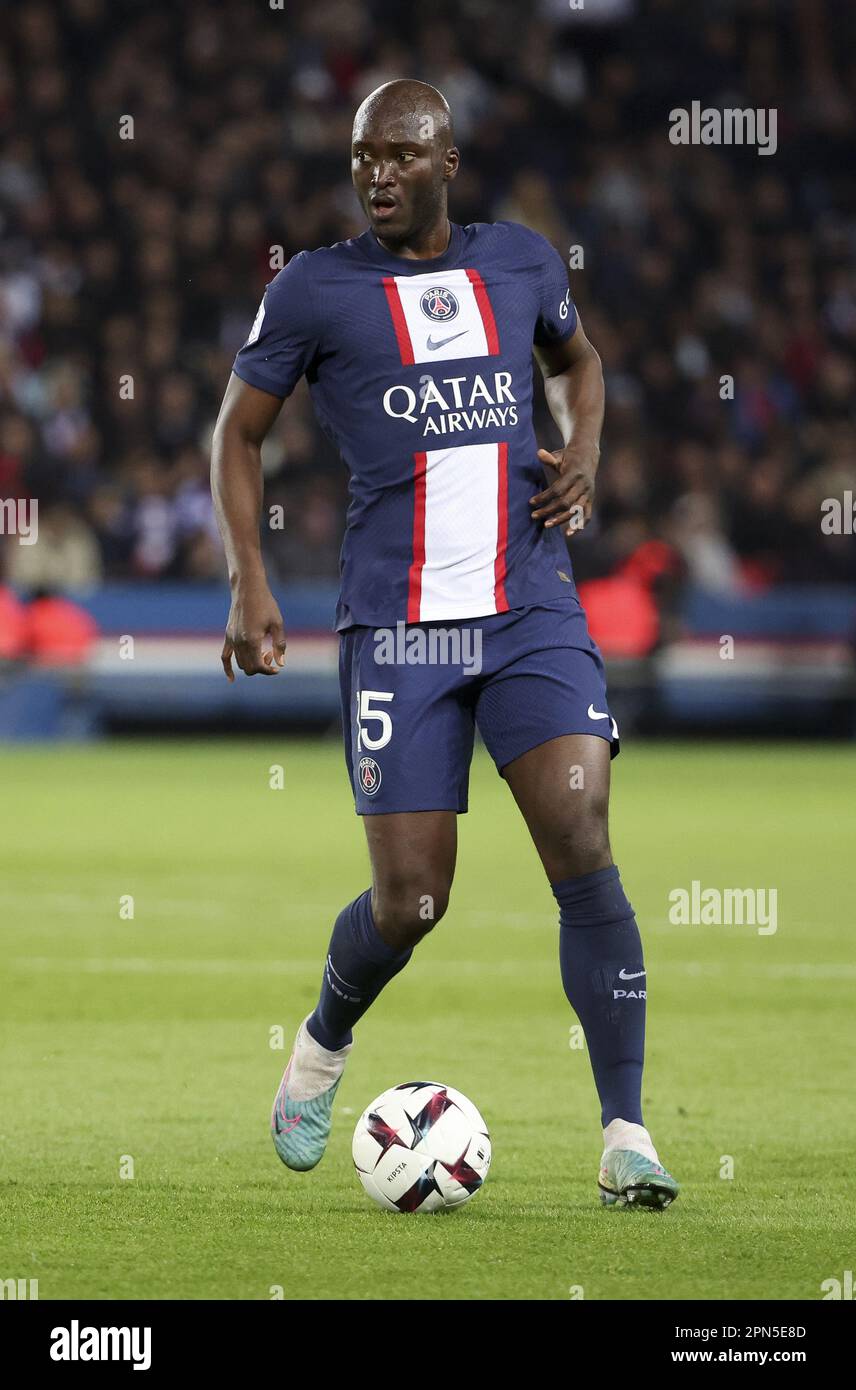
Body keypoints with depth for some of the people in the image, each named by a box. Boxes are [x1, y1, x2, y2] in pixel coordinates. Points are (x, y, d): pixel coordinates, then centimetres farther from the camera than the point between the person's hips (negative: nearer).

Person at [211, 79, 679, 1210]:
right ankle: (324, 1045, 32)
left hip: (533, 613, 2)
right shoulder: (315, 289, 1)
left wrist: (585, 456, 9)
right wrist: (248, 583, -3)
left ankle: (627, 1138, -11)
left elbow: (576, 359, 29)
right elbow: (238, 435, 9)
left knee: (583, 851, -15)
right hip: (396, 628, -2)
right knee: (410, 902, -3)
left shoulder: (521, 261, 9)